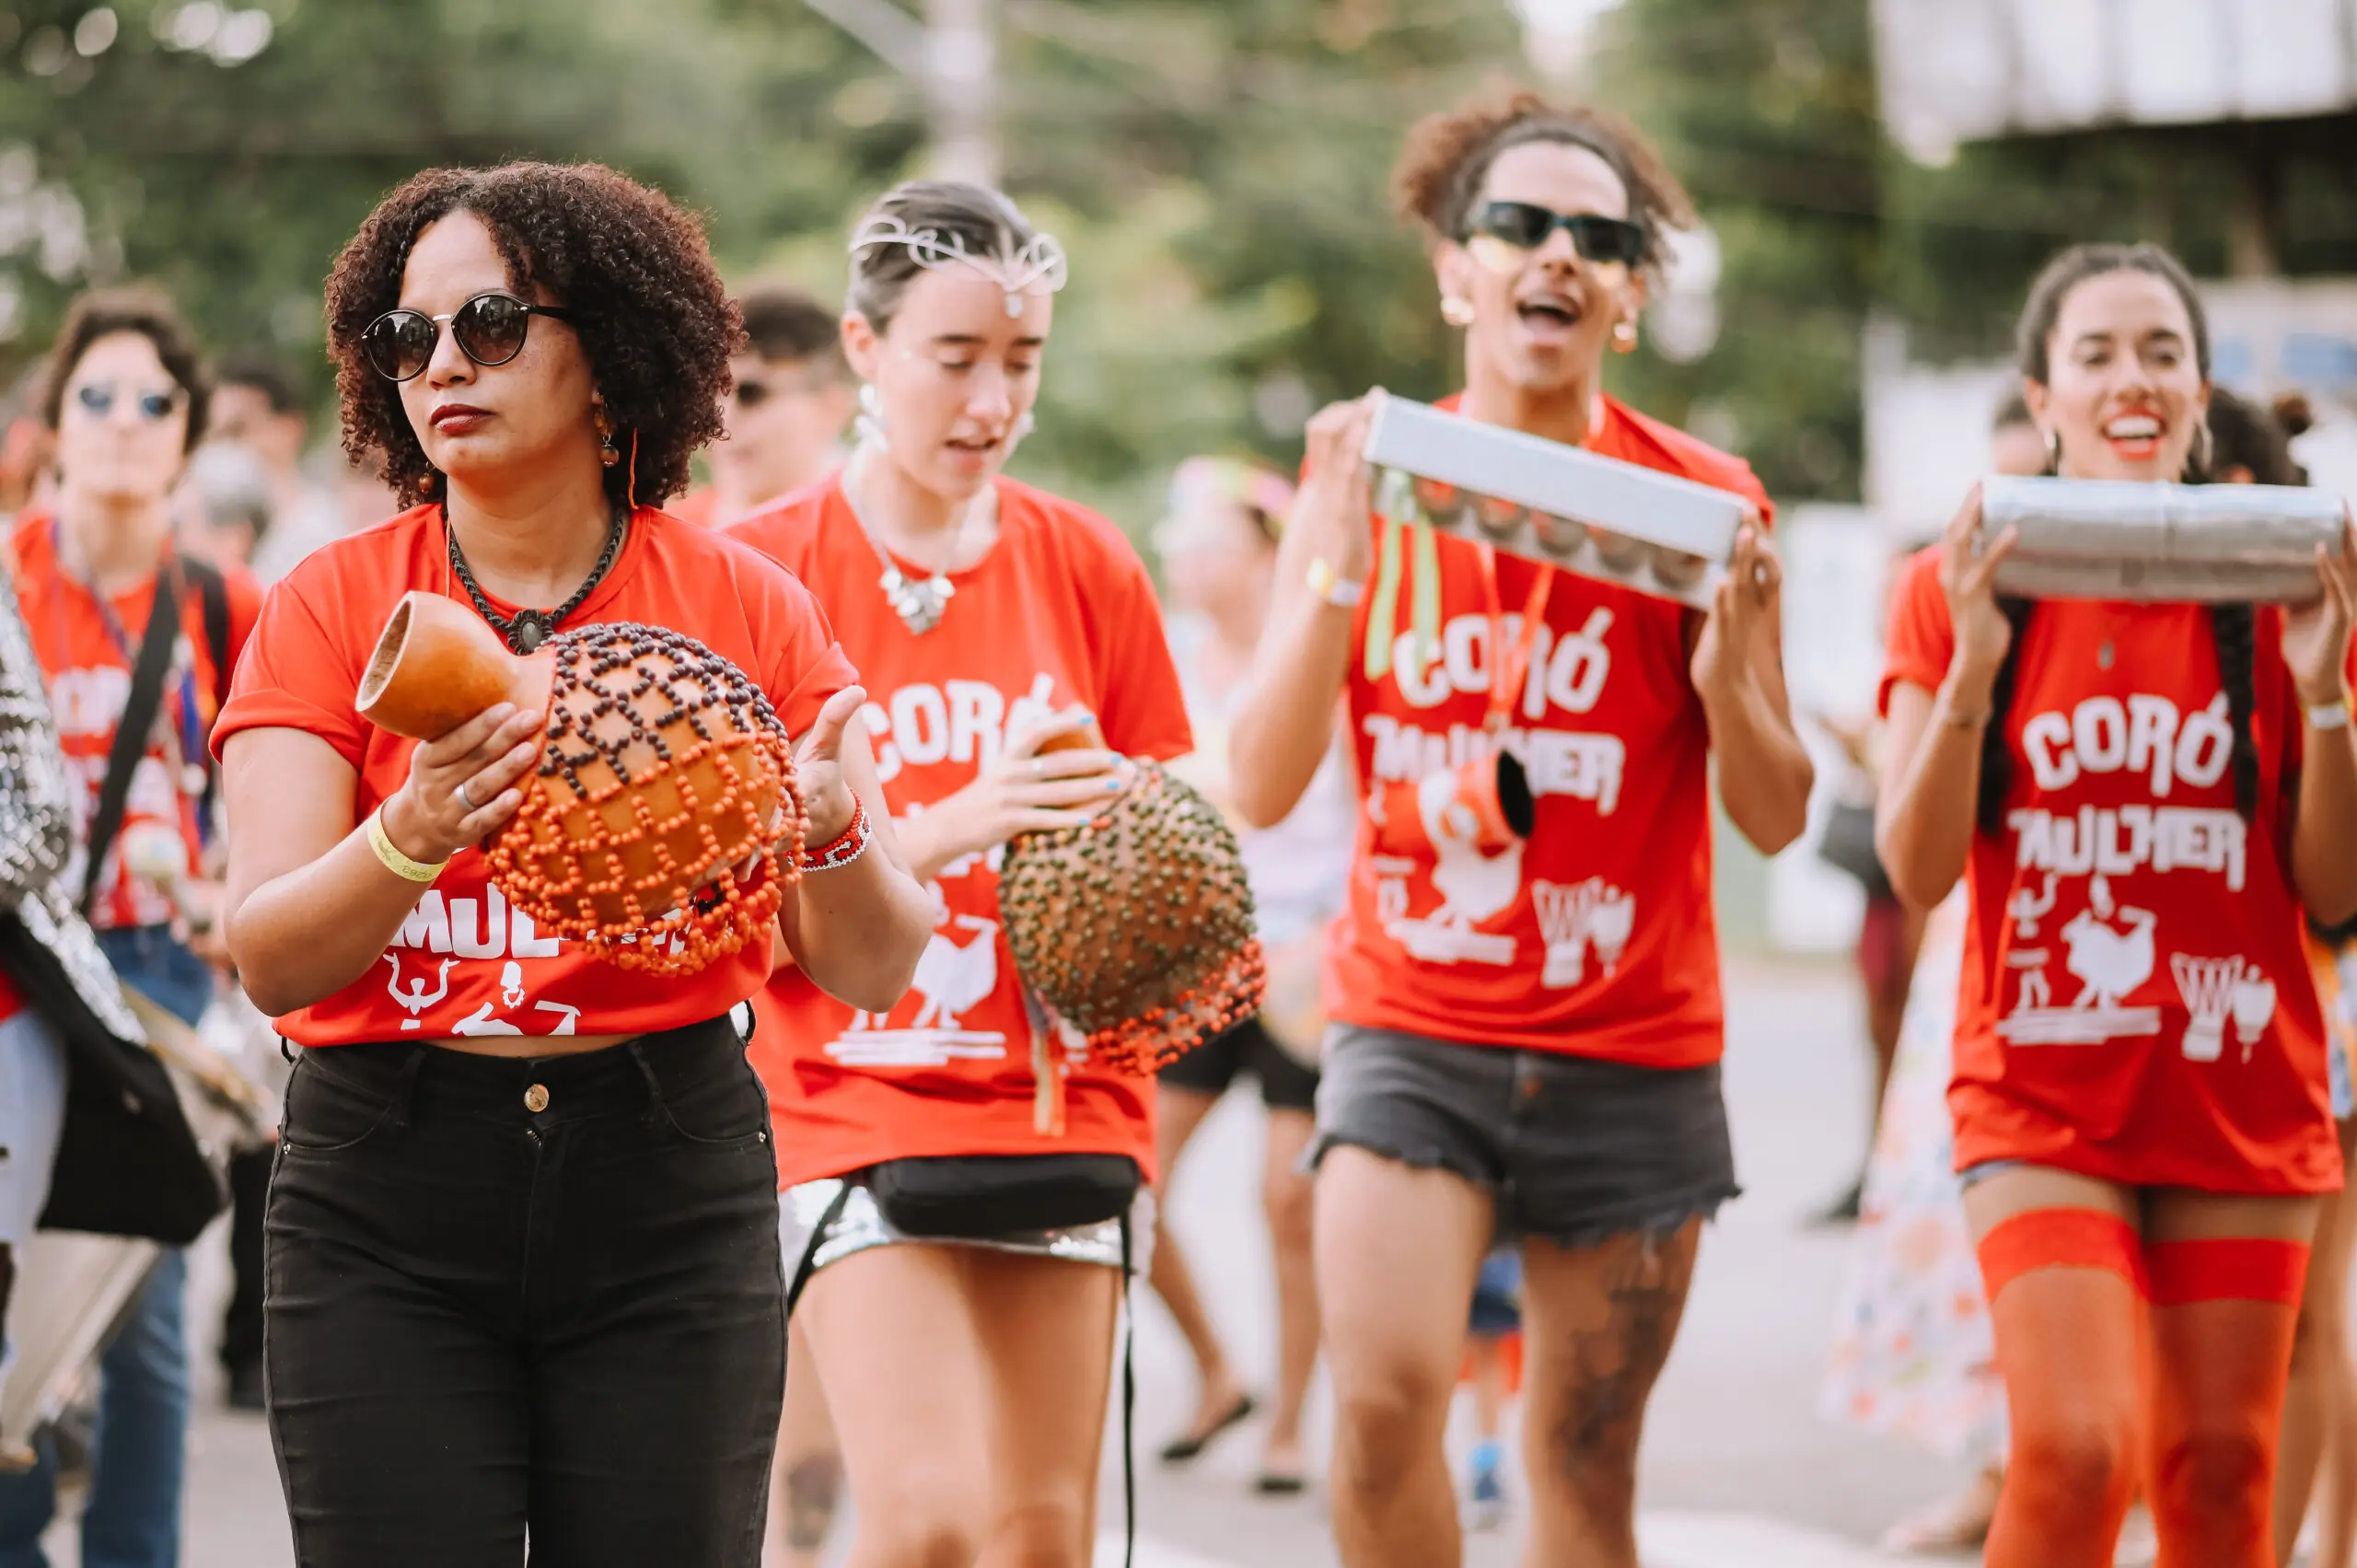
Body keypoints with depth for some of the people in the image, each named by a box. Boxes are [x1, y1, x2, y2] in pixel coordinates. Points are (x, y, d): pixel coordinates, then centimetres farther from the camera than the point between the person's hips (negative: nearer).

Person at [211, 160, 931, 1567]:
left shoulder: (746, 606, 3)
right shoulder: (334, 606, 1)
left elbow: (873, 972, 1)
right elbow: (266, 958, -8)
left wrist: (835, 836, -20)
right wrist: (410, 841, -27)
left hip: (669, 1189, 1)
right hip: (384, 1191, 0)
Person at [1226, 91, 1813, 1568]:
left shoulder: (1701, 499, -1)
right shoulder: (1372, 474, 2)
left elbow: (1778, 818, 0)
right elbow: (1262, 790, -3)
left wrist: (1726, 668, -19)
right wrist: (1338, 569, -14)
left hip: (1630, 1052, 0)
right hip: (1414, 1022, 0)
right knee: (1385, 1398, -19)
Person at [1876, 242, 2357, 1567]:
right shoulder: (1965, 587, 0)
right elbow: (1919, 871, -5)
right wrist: (1972, 664, -18)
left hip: (2243, 1100, 2)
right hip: (2042, 1105, -2)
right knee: (2075, 1449, -18)